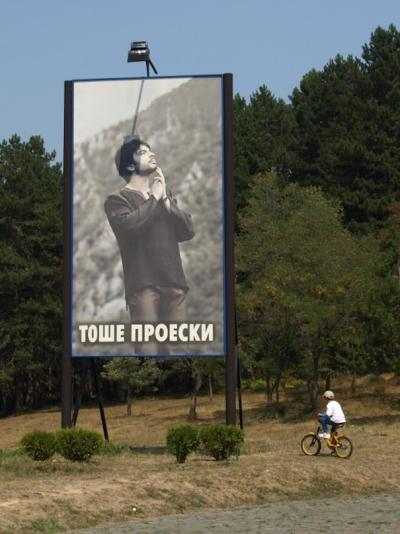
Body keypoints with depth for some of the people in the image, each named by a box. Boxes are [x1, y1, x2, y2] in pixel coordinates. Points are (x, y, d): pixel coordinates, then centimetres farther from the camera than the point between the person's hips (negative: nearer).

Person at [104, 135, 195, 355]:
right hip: (143, 285, -5)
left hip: (174, 283, 5)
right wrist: (154, 199, -5)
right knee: (148, 349, -14)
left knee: (178, 347, 4)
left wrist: (165, 200, -1)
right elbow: (128, 226, -19)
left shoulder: (164, 194, 19)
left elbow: (188, 231, 9)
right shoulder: (117, 199, 2)